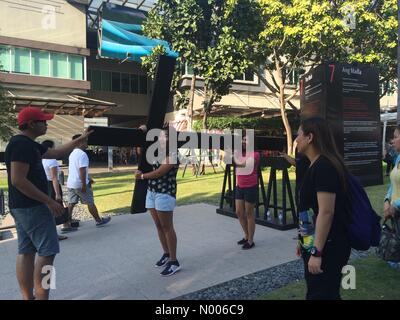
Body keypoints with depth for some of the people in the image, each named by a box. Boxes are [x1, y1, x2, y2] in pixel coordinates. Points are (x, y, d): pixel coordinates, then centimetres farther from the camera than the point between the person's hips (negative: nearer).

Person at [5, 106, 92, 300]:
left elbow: (56, 153, 22)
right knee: (47, 251, -5)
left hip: (22, 206, 10)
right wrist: (49, 202, -23)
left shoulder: (28, 144, 13)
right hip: (32, 207, -10)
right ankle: (40, 296, 0)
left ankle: (28, 297, 20)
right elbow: (18, 180, -24)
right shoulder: (22, 144, -18)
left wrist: (80, 140, 23)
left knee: (26, 251, 12)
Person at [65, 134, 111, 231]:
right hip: (80, 184, -8)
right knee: (90, 203, 6)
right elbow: (82, 170, -23)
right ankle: (99, 221, 20)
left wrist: (87, 179, 27)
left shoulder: (72, 154, 14)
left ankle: (66, 225, 5)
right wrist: (84, 184, -22)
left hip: (70, 183, 8)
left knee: (71, 204, 7)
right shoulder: (82, 154, -16)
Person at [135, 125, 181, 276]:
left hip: (164, 194, -8)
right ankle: (166, 254, 27)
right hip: (151, 193, 8)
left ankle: (174, 261, 2)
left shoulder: (171, 156, -11)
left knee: (167, 227, -5)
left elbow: (158, 173, -16)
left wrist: (141, 176, -2)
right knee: (159, 226, 13)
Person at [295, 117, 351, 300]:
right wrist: (304, 240, 20)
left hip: (327, 248, -10)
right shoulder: (316, 165, 11)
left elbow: (326, 212, -25)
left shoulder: (324, 166, -20)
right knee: (316, 291, 21)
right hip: (315, 244, 10)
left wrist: (317, 252, -25)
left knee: (321, 294, 1)